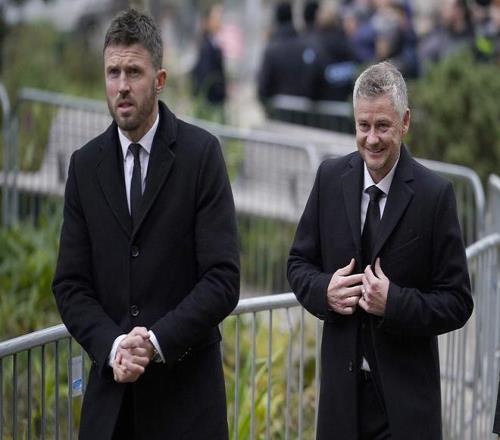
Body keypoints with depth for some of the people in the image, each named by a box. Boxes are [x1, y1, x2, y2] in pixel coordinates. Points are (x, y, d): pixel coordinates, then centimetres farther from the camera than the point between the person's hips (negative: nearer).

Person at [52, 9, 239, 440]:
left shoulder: (200, 153, -4)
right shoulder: (85, 164, 6)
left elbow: (223, 279, -9)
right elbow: (70, 284, 4)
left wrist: (158, 341, -17)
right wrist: (112, 346, -12)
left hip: (186, 387, -3)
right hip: (111, 389, 3)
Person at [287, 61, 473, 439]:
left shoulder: (435, 194, -8)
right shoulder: (330, 178, 3)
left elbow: (457, 302, -5)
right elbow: (300, 262, 13)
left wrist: (394, 303, -19)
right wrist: (324, 290, -8)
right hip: (342, 384, 3)